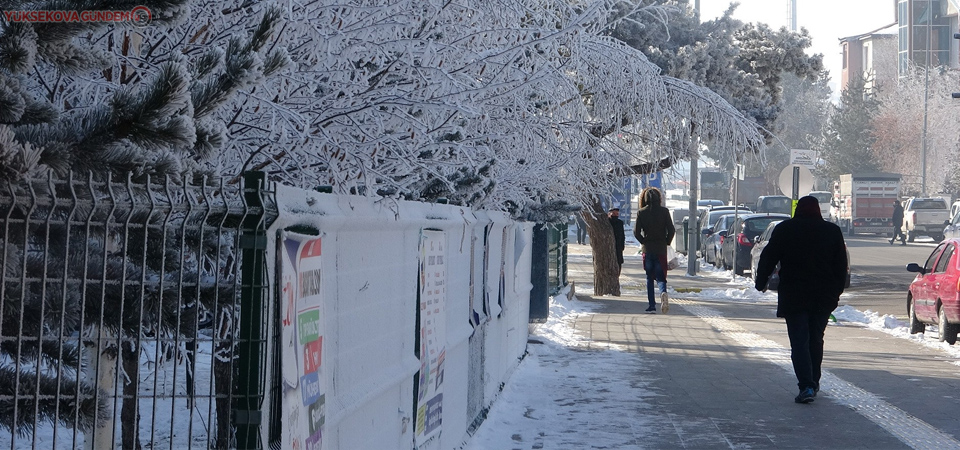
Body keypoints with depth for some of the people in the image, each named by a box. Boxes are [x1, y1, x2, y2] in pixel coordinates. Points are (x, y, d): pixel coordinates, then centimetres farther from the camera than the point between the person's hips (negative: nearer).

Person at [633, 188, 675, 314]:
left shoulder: (641, 212, -3)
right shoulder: (664, 211, -2)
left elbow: (636, 231, -7)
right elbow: (671, 230, -6)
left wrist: (644, 242, 8)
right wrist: (666, 242, 7)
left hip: (647, 249, 0)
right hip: (661, 249, 0)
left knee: (649, 278, 10)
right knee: (660, 276, 4)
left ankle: (652, 305, 6)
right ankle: (663, 292, -28)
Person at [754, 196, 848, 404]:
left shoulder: (784, 229, -2)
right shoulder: (833, 231, 5)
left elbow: (768, 257, -1)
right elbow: (841, 264, 9)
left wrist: (761, 282, 11)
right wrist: (836, 291, 16)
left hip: (794, 295, -3)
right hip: (824, 297, 3)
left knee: (799, 341, -5)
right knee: (816, 339, 16)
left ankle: (807, 385, -18)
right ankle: (813, 382, 23)